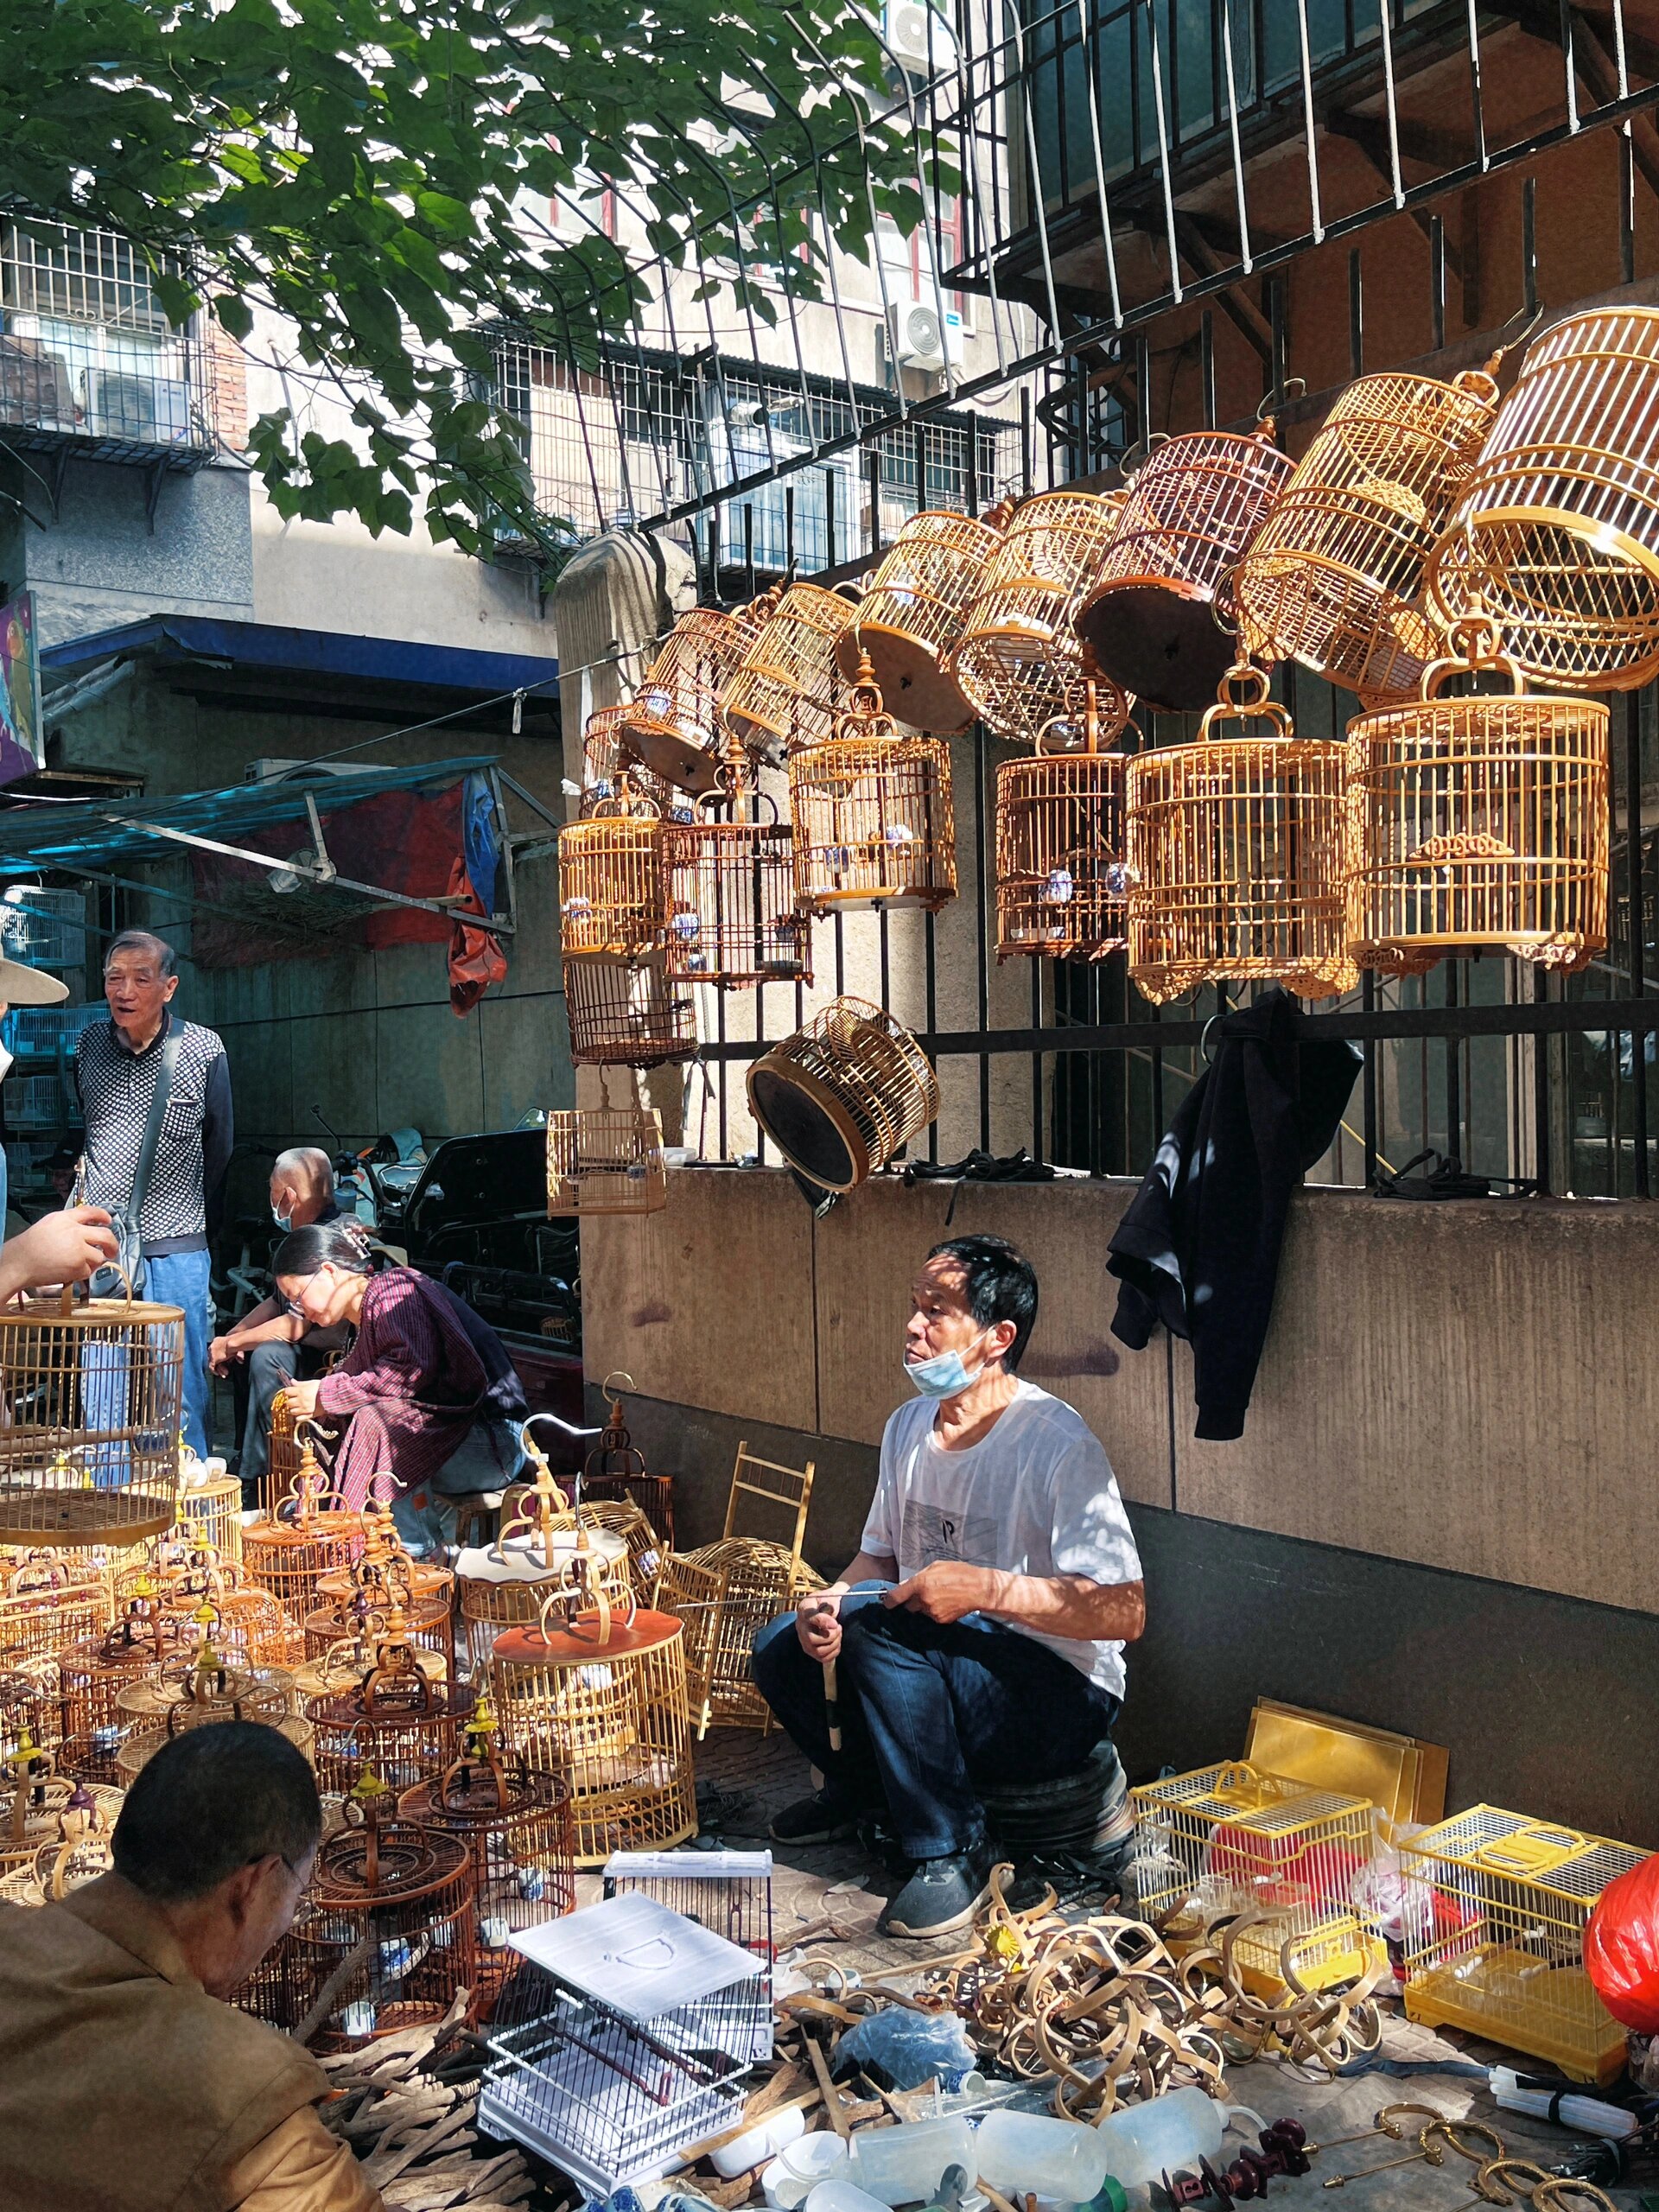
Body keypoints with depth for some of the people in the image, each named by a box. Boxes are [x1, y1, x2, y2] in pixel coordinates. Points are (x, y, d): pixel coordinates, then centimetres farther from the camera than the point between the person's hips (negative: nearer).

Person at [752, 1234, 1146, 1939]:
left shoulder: (1057, 1445, -21)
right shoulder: (909, 1426, 4)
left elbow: (1124, 1613, -26)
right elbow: (878, 1558, 13)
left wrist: (986, 1588, -33)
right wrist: (828, 1602, -10)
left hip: (1061, 1696, -8)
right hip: (941, 1661, 8)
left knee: (876, 1621, -30)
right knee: (782, 1645, -8)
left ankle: (953, 1851, -15)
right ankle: (861, 1782, 21)